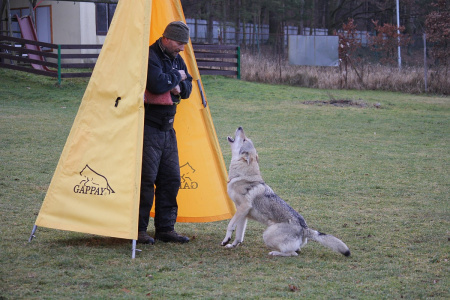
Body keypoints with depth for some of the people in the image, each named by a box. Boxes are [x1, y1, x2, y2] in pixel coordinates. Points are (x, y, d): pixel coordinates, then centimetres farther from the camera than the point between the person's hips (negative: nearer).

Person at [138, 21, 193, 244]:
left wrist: (179, 87, -10)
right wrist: (177, 77, -11)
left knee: (171, 179, 8)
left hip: (167, 128, 9)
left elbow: (187, 88, 13)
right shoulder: (150, 56, -14)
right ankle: (139, 229, 1)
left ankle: (165, 228, 16)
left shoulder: (176, 58, 14)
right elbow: (157, 84, -29)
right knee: (146, 179, -7)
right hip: (148, 127, -9)